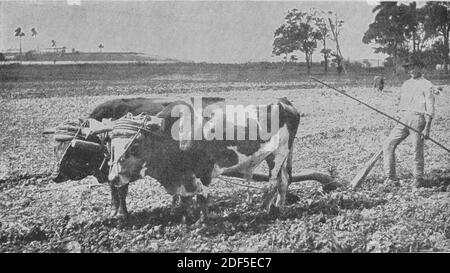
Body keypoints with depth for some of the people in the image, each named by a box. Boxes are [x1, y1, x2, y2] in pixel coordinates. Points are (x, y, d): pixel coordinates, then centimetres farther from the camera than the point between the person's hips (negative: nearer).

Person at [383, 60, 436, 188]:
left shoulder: (427, 85, 1)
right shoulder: (405, 84, 21)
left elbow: (430, 109, -5)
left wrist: (427, 128, -13)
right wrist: (398, 119, 15)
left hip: (417, 118, -6)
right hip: (403, 119, 6)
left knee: (417, 150, -3)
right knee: (388, 145, -5)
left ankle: (418, 178, 13)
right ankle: (391, 177, 0)